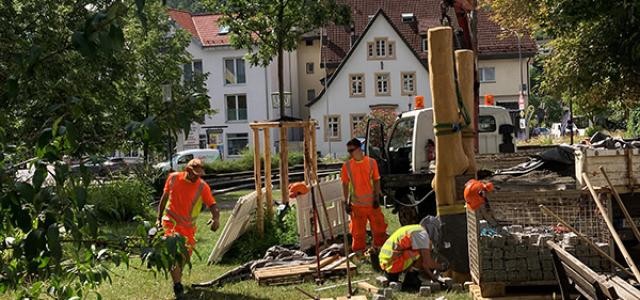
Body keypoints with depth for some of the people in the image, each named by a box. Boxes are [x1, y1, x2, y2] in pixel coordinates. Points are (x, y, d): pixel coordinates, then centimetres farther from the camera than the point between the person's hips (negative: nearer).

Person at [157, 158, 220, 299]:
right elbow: (164, 198, 8)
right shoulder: (173, 178, -6)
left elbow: (213, 205, -15)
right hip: (170, 221, -2)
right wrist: (159, 218, 11)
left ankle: (177, 278, 39)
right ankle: (177, 285, -15)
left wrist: (216, 218, -37)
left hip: (189, 226, 2)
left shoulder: (202, 187, -10)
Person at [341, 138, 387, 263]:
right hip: (357, 205, 0)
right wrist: (346, 202, -1)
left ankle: (378, 252, 26)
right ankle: (359, 255, 17)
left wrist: (377, 197, -7)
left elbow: (376, 180, 1)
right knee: (358, 232, 6)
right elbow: (345, 184, 2)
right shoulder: (347, 165, -3)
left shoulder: (371, 162, -3)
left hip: (372, 203, 1)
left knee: (379, 228, 8)